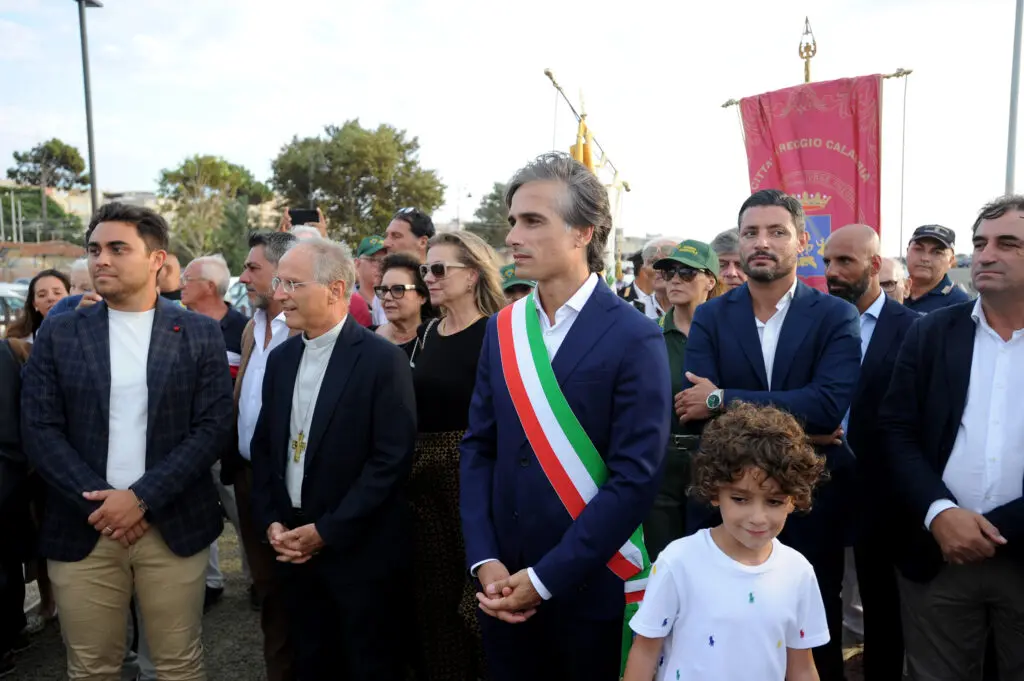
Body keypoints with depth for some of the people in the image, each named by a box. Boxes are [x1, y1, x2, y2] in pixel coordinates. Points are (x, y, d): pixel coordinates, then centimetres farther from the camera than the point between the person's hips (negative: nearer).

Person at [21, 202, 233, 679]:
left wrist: (142, 497, -14)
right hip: (83, 529, 1)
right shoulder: (58, 334, 4)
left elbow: (213, 427, -5)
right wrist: (99, 502, -12)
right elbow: (39, 429, -1)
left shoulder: (201, 333, 0)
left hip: (174, 527, -1)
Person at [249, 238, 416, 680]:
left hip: (359, 551, -5)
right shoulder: (280, 358, 7)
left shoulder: (383, 360, -14)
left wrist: (327, 531, -16)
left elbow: (391, 459, -18)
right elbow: (263, 447, 12)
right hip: (294, 545, 6)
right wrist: (271, 522, -1)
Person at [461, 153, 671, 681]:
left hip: (589, 589, -4)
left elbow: (636, 478, -17)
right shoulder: (503, 329, 3)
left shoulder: (635, 339, -13)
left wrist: (545, 578, -16)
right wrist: (485, 561, -6)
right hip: (504, 587, 5)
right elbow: (478, 449, 3)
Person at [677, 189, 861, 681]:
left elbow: (829, 405, -20)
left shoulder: (836, 317, -4)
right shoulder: (710, 317, -1)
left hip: (812, 505, 0)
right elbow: (694, 409, -14)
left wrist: (723, 400, -21)